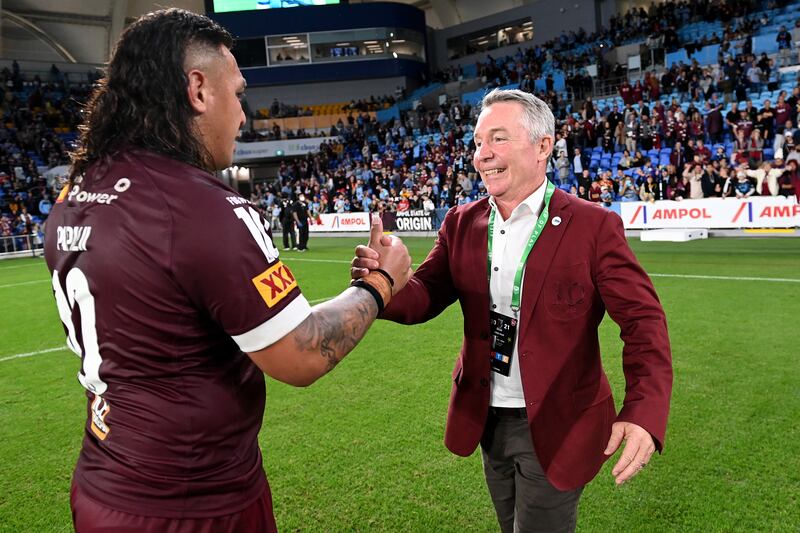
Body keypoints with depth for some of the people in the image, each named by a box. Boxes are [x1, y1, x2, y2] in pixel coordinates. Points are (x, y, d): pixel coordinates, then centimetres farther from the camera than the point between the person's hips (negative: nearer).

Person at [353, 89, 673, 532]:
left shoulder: (594, 226, -14)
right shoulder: (462, 222, 0)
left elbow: (643, 321, -15)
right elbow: (425, 296, -5)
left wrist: (643, 412, -30)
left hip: (555, 426, -5)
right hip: (485, 420, 5)